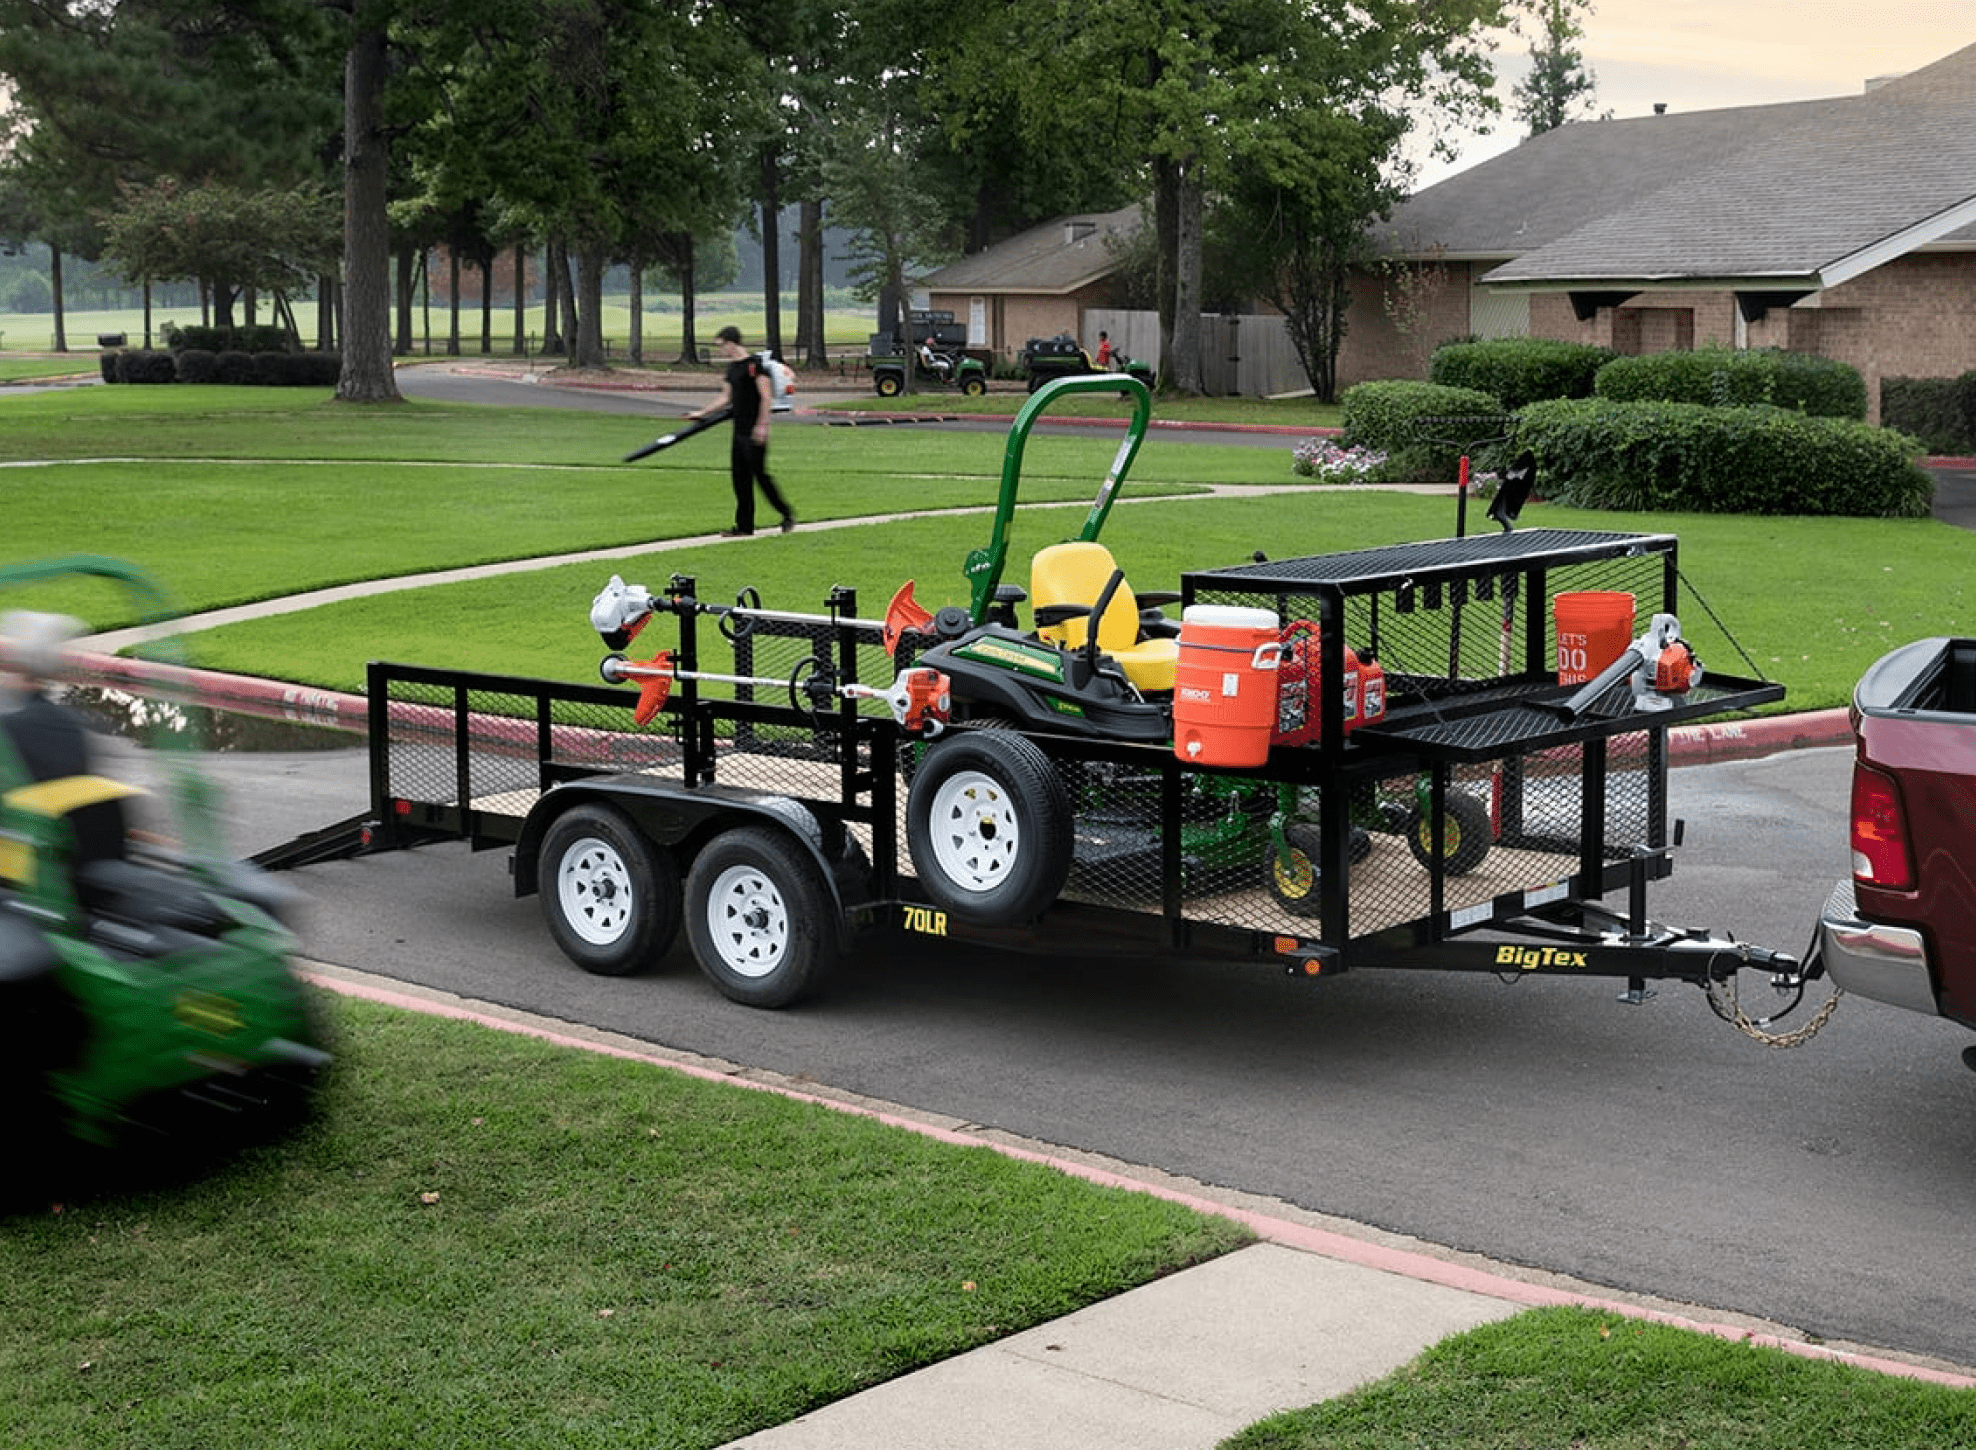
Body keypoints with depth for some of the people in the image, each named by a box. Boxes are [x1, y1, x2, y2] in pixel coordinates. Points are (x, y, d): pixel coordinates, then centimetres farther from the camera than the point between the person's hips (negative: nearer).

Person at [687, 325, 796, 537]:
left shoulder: (754, 364, -12)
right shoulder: (732, 368, 16)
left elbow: (766, 397, -17)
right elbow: (726, 398, 25)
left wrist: (762, 425, -22)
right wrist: (702, 413, 25)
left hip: (754, 432, -9)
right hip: (739, 431, 9)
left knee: (760, 474, -7)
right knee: (740, 477, 7)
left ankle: (787, 513, 8)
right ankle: (745, 526, 10)